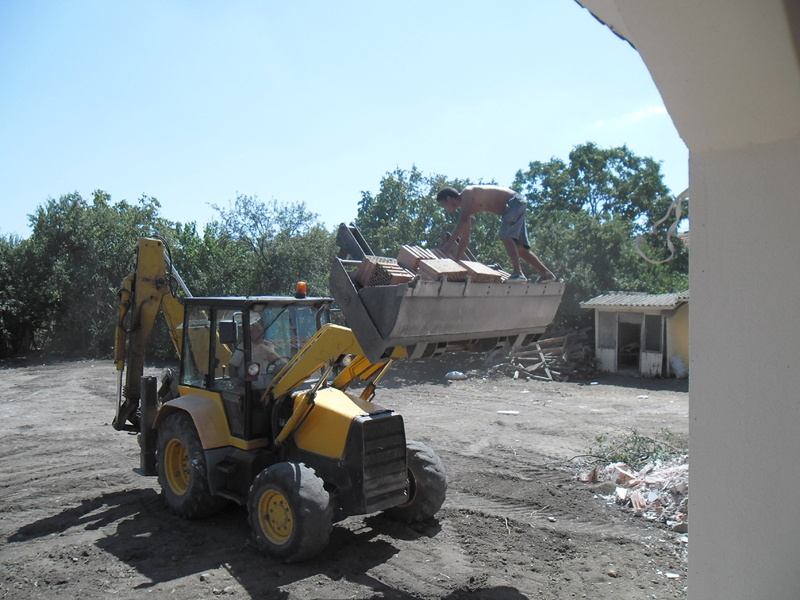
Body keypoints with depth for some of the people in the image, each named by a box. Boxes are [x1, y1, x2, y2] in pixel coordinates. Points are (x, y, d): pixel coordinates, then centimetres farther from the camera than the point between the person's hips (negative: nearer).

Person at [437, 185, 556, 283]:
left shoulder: (467, 193, -15)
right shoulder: (465, 209, 12)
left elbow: (463, 221, -30)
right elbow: (464, 239, 16)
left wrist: (449, 243, -35)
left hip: (515, 202, -10)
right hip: (510, 208, 10)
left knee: (505, 235, -27)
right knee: (518, 247, 9)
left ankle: (518, 273, -38)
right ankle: (546, 274, 15)